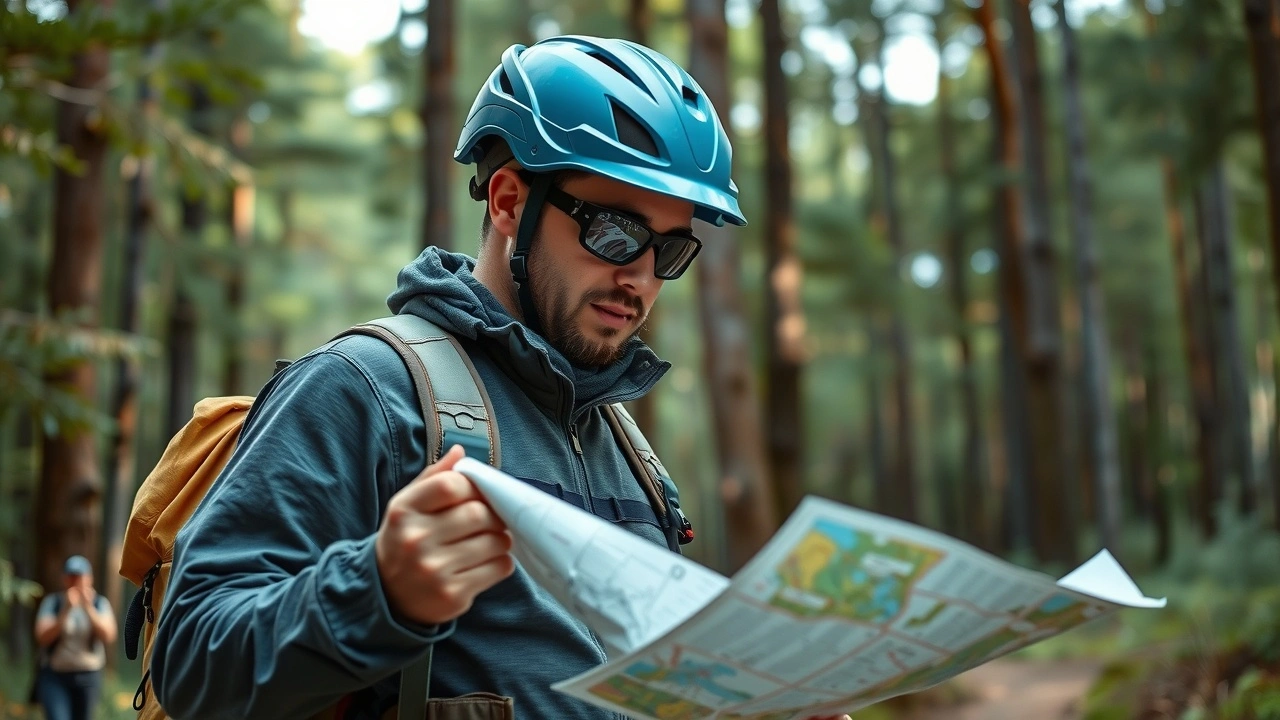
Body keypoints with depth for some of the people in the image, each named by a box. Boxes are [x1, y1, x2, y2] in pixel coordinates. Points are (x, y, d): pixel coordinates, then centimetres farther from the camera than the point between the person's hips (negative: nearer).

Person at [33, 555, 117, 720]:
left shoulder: (100, 603, 1)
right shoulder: (51, 602, -1)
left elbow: (109, 636, -13)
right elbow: (42, 638, -12)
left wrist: (88, 608, -21)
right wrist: (65, 611, -22)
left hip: (88, 677, 2)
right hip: (54, 676, -2)